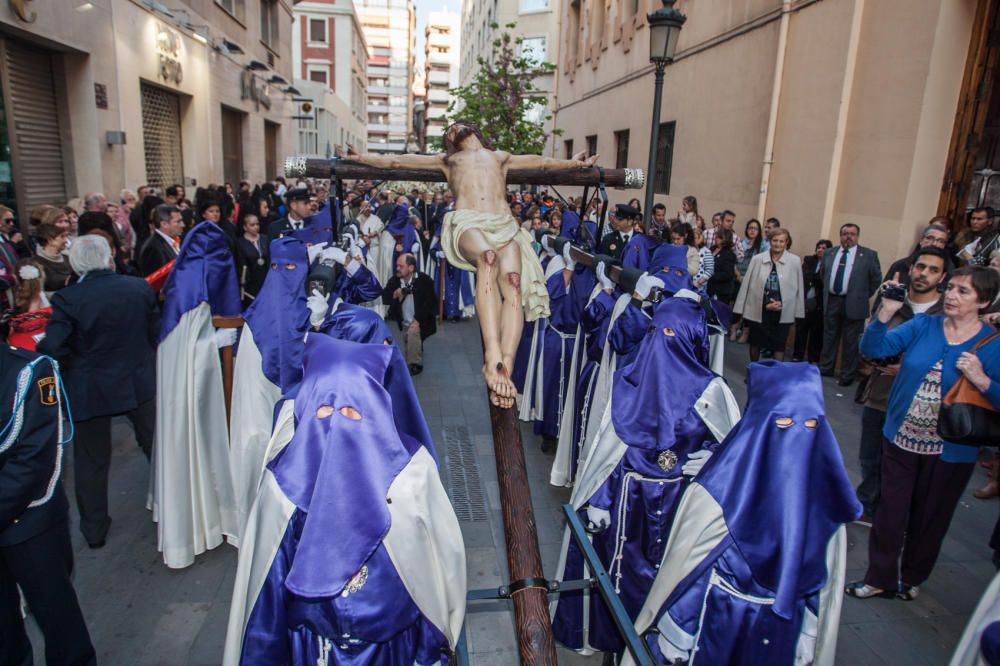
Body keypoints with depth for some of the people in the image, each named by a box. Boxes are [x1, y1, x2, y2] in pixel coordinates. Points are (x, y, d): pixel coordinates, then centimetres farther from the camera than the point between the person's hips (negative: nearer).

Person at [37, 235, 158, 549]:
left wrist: (77, 365, 1)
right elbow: (155, 333, 0)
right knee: (156, 445, 20)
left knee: (91, 460, 15)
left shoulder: (68, 299, -17)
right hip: (140, 381, 2)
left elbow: (52, 349, -19)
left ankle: (94, 529, 26)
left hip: (90, 390, -2)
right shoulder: (140, 287, -8)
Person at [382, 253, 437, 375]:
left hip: (421, 322, -5)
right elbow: (384, 298, -5)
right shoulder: (395, 280, -6)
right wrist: (394, 295, -28)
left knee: (413, 333, -30)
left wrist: (418, 320, -29)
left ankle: (415, 364, -13)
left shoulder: (424, 280, -18)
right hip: (405, 323, 5)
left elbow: (430, 303, -20)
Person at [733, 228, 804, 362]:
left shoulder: (795, 261, -5)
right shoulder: (757, 259, -5)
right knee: (755, 342, 15)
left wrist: (782, 303, -2)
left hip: (783, 313, -1)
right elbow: (747, 284, -1)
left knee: (779, 345, 3)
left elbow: (798, 288, 1)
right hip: (758, 310, 1)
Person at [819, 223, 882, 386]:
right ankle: (825, 368, 25)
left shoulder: (869, 255, -4)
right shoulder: (829, 254, 7)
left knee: (850, 342, 4)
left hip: (853, 305, -3)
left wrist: (863, 296, 3)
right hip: (831, 302, 3)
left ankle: (847, 376, 13)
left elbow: (876, 279, 2)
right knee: (829, 338, 13)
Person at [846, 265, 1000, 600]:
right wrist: (886, 312, -25)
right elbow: (872, 349, -12)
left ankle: (911, 578, 41)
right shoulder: (923, 325, -3)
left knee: (929, 519, 18)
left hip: (950, 453, -1)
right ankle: (880, 578, 29)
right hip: (901, 440, 1)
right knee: (890, 512, 11)